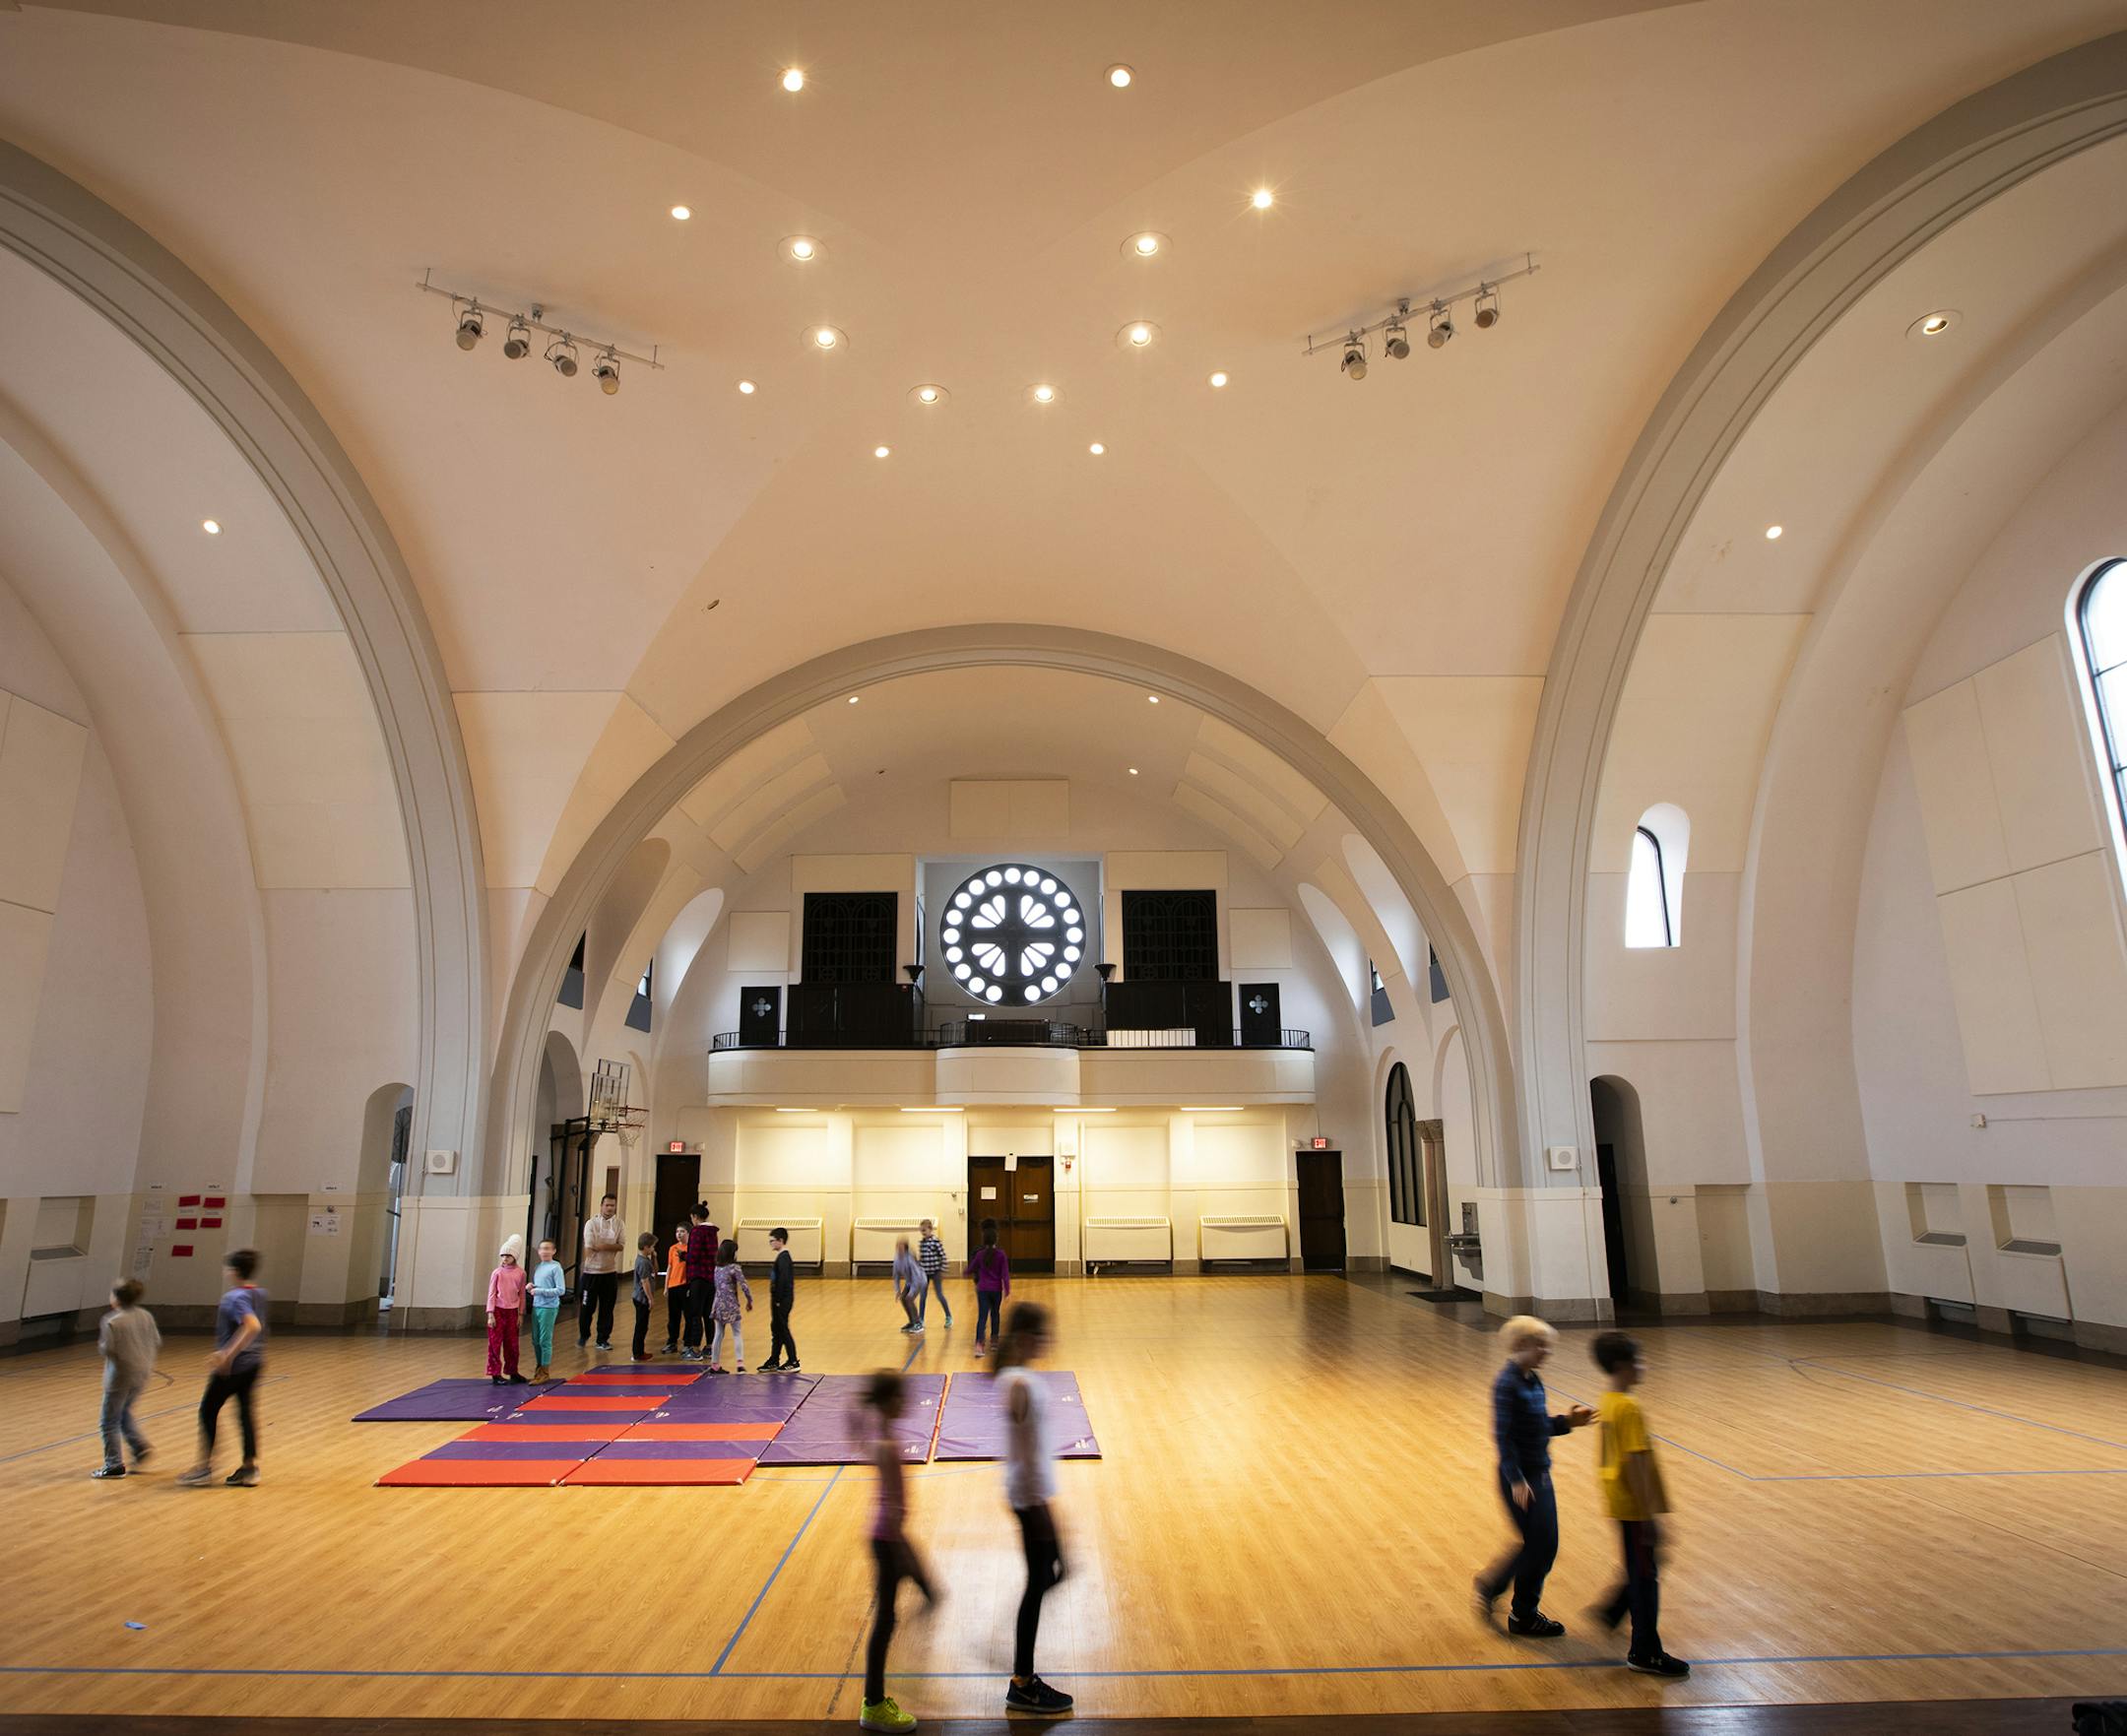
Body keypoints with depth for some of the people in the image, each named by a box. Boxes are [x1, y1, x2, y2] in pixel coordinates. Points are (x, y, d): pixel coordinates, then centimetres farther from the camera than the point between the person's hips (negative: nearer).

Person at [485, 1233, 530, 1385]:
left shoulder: (520, 1273, 0)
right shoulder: (497, 1272, -5)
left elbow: (522, 1294, 5)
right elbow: (491, 1294, -5)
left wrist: (520, 1314, 5)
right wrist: (490, 1314, -10)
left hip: (512, 1311, 2)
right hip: (498, 1311, -2)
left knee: (512, 1343, 10)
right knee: (495, 1343, 1)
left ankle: (513, 1372, 22)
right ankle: (496, 1374, 9)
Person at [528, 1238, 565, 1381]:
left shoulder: (556, 1268, -10)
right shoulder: (537, 1267, 11)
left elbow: (561, 1290, -14)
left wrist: (540, 1291, -16)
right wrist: (531, 1286, -1)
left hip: (549, 1308, -7)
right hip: (536, 1307, 7)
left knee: (545, 1340, -1)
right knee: (535, 1340, 13)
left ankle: (545, 1372, 8)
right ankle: (539, 1367, 27)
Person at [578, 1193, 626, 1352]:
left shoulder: (619, 1225, 3)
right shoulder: (592, 1224, -3)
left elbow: (621, 1245, -6)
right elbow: (589, 1247, -11)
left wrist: (605, 1246, -21)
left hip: (610, 1272, 2)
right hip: (591, 1271, -2)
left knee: (607, 1308, 5)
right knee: (588, 1306, 4)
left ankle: (603, 1339, 16)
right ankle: (583, 1336, 25)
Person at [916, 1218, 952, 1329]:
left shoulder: (936, 1242, -13)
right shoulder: (921, 1243, 3)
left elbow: (943, 1256, -12)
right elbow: (920, 1258, 13)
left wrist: (942, 1271, -14)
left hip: (935, 1272, -5)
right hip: (924, 1273, 5)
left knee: (939, 1295, 3)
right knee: (922, 1296, 6)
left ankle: (949, 1317, 19)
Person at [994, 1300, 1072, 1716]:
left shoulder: (1017, 1378, 7)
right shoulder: (1019, 1384, -23)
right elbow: (1025, 1453, -22)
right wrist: (1037, 1506, -18)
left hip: (1034, 1494, 10)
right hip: (1030, 1497, -10)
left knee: (1049, 1576, 17)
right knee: (1038, 1584, 3)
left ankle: (1023, 1678, 29)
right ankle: (1022, 1688, 17)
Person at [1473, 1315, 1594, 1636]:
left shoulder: (1533, 1381, 7)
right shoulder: (1507, 1384, -20)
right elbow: (1503, 1436, -22)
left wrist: (1568, 1421, 0)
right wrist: (1516, 1480, -25)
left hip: (1540, 1473, 9)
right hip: (1520, 1477, -9)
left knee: (1546, 1546, 13)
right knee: (1538, 1546, 0)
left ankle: (1491, 1585, 29)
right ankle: (1523, 1617, 21)